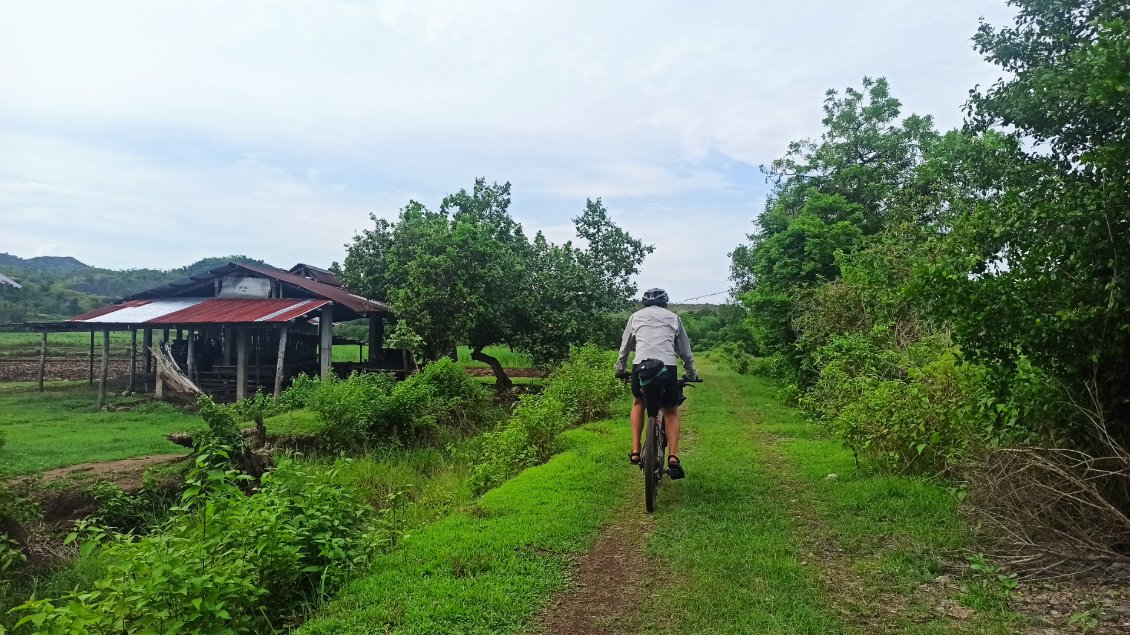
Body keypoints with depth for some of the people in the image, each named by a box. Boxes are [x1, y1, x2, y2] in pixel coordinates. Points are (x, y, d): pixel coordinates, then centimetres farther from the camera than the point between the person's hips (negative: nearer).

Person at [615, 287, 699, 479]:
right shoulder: (673, 318, 21)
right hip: (668, 368, 0)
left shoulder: (636, 316, 21)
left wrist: (620, 370, 38)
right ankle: (673, 457, 1)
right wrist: (692, 374, 35)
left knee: (639, 402, 30)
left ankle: (635, 451, 18)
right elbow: (686, 351, 23)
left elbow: (625, 348, 24)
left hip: (641, 367, 0)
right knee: (671, 411, 21)